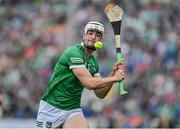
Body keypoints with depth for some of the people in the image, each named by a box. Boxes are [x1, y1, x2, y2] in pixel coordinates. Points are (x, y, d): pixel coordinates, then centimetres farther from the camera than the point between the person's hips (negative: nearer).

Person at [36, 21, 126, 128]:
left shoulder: (93, 62, 7)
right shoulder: (74, 53, -17)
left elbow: (100, 94, 6)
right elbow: (89, 83, -25)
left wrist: (113, 73, -6)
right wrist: (114, 78, -17)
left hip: (73, 110, 6)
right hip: (51, 108, -6)